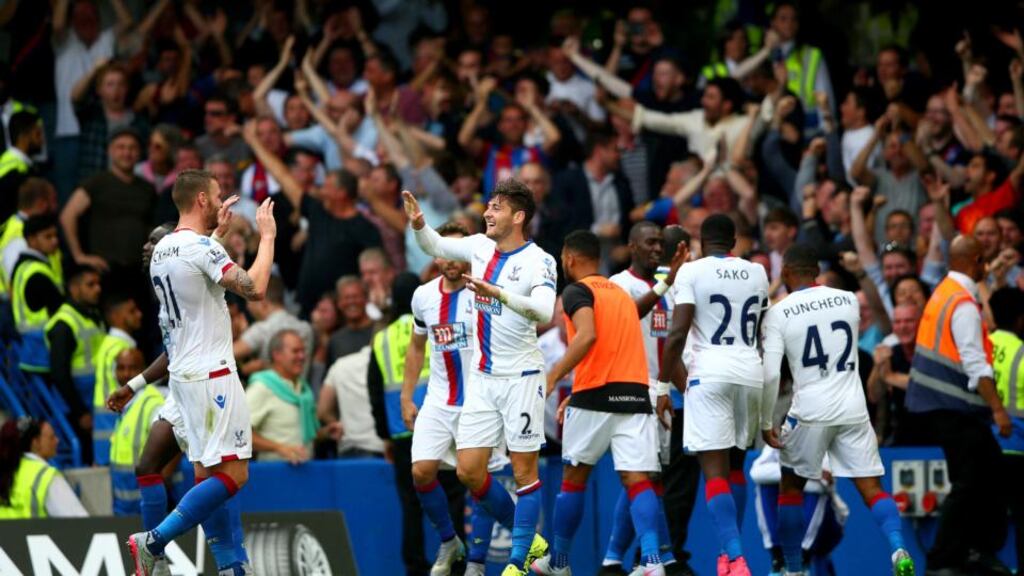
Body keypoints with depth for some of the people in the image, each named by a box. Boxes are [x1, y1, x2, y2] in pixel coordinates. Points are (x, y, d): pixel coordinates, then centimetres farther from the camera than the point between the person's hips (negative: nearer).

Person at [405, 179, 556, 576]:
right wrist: (419, 224, 2)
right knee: (468, 470, 4)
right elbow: (435, 246, 23)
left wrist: (498, 293, -41)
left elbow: (545, 312, -29)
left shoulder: (538, 261, -14)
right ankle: (529, 540, 20)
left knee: (524, 471, -2)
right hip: (482, 377, 7)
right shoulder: (480, 247, 6)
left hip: (521, 377, -7)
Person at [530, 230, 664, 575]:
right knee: (638, 481, -4)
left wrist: (553, 377, -21)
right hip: (637, 394, 5)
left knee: (573, 478, 11)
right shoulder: (621, 293, 24)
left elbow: (587, 336, -20)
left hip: (597, 396, -5)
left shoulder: (577, 292, -1)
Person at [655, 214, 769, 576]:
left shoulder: (692, 272, -3)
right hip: (751, 373, 5)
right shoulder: (757, 273, 12)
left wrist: (662, 384, -3)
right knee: (735, 467, 20)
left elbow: (677, 334, -10)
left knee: (715, 472, -7)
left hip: (710, 373, -5)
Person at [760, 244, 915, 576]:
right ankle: (898, 547, -22)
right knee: (871, 488, 3)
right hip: (853, 409, 2)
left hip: (810, 412, -2)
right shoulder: (848, 300, 5)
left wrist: (766, 423, -1)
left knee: (791, 487, 17)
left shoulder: (778, 314, -6)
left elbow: (770, 374, -10)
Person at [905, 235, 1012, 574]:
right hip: (952, 407, -10)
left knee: (991, 471, 13)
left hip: (938, 406, 10)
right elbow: (975, 364, -25)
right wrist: (997, 409, -28)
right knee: (967, 484, -7)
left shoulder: (944, 293, 12)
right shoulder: (964, 305, -18)